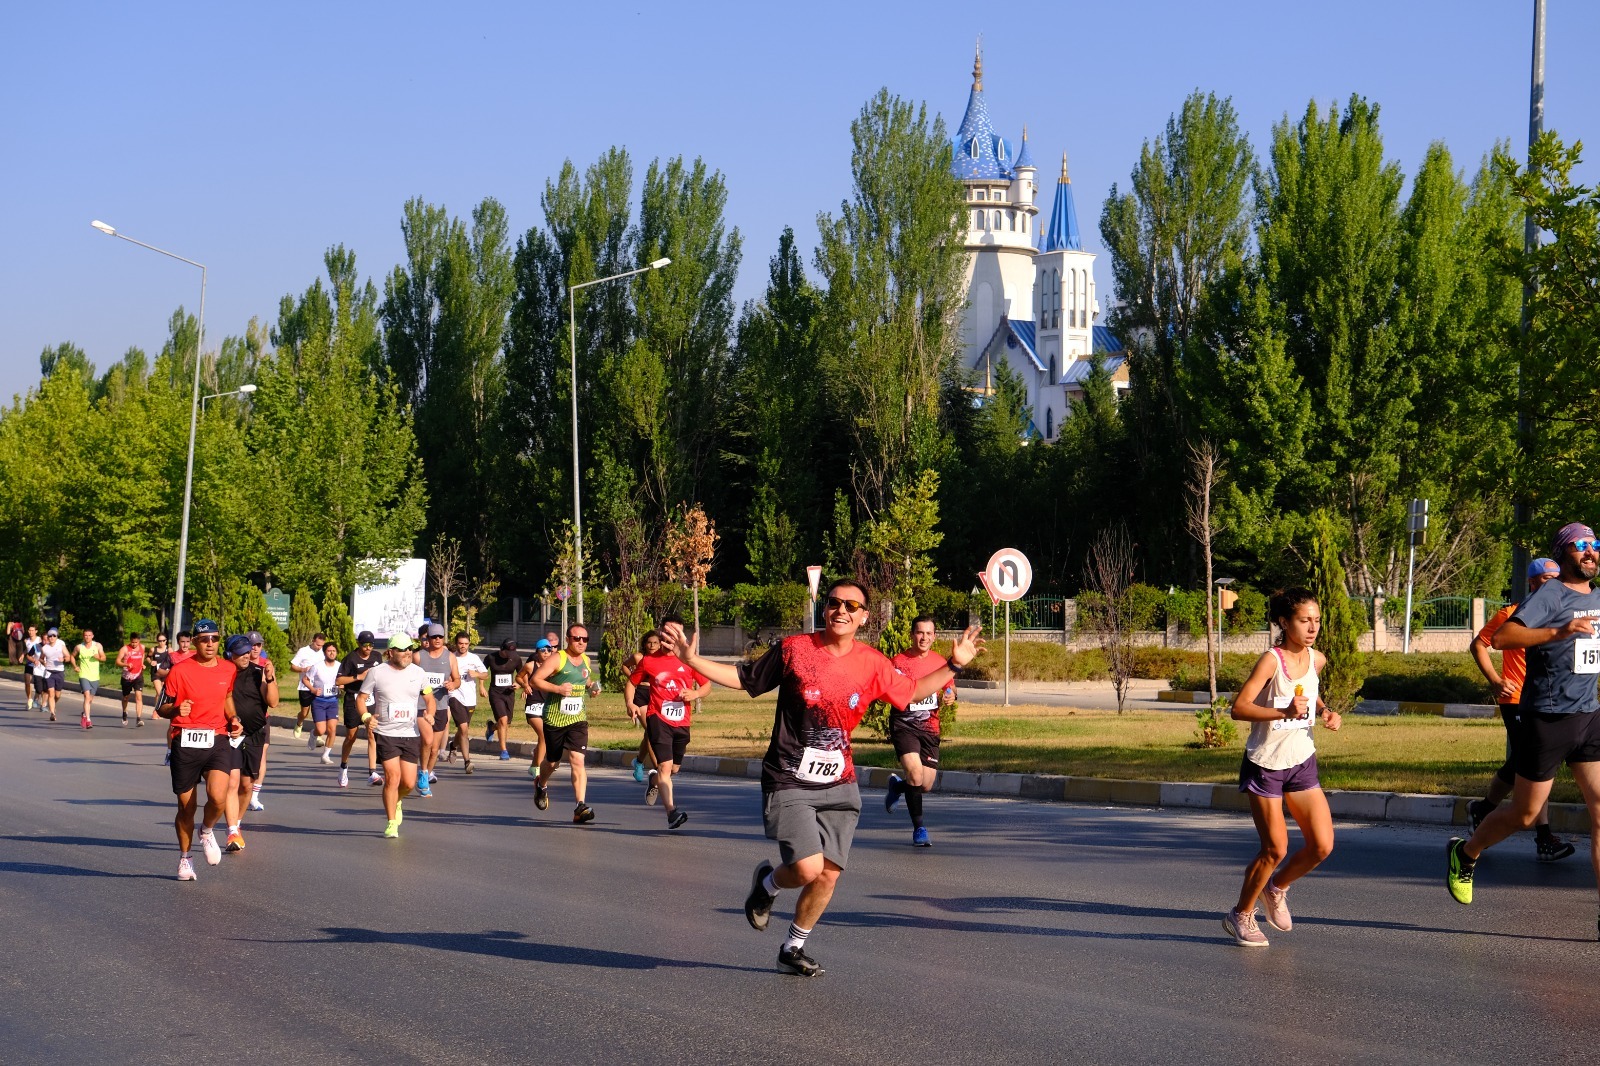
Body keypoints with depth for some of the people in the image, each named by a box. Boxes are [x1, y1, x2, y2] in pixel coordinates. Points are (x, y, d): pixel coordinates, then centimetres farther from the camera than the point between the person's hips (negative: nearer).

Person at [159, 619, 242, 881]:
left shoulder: (229, 669, 6)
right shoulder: (180, 670, -5)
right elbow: (162, 708, 0)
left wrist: (233, 718, 7)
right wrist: (177, 710, -22)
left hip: (217, 741, 2)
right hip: (184, 743, -2)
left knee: (218, 797, -21)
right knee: (186, 806, 6)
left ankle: (207, 831, 13)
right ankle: (184, 858, 28)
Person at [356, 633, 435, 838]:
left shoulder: (418, 673, 4)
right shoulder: (376, 673, -4)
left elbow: (429, 698, 12)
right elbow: (361, 697, 2)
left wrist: (430, 714, -10)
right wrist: (366, 717, -17)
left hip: (411, 735, 3)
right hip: (385, 733, -3)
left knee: (409, 783, 0)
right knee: (392, 776, -13)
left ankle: (396, 801, 35)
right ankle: (391, 823, 0)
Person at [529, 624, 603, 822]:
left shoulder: (586, 661, 9)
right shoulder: (557, 659, -9)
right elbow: (535, 679, -12)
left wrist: (592, 687, 7)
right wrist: (557, 688, -24)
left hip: (578, 719, 3)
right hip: (554, 718, -3)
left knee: (577, 760, -14)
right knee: (552, 761, 14)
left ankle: (580, 807, -20)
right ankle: (541, 785, 49)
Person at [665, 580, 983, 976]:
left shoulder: (873, 664, 2)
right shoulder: (793, 649, -7)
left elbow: (911, 692, 19)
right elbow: (744, 678, 5)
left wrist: (954, 665, 13)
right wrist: (692, 660, -5)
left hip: (838, 786, 4)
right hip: (789, 783, -4)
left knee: (828, 876, 3)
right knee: (808, 868, -18)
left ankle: (793, 949, 26)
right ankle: (768, 882, 18)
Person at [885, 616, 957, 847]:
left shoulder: (940, 662, 7)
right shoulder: (898, 661, -5)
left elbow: (950, 687, 19)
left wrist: (950, 696, -5)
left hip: (929, 727, 4)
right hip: (904, 725, -4)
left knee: (927, 785, 3)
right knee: (915, 774, -22)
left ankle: (897, 786, 37)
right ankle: (918, 828, -7)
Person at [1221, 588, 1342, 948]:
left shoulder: (1316, 660, 0)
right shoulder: (1271, 661, -20)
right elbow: (1239, 708, -29)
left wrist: (1324, 710, 3)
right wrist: (1284, 712, -41)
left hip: (1302, 762, 6)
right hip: (1265, 764, -6)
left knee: (1322, 845, -1)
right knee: (1275, 849, -4)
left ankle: (1277, 888, 27)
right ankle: (1241, 915, 18)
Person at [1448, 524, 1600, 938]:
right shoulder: (1549, 595, -12)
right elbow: (1501, 638, -27)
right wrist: (1558, 632, -35)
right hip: (1546, 718, -6)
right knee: (1524, 813, 6)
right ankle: (1465, 854, 33)